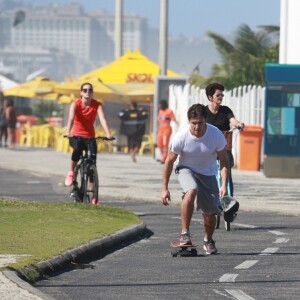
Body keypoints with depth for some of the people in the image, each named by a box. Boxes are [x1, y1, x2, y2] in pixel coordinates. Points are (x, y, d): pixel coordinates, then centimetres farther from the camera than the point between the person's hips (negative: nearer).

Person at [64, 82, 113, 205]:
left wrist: (108, 134, -38)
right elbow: (71, 118, -27)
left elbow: (102, 119, -22)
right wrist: (68, 132, -45)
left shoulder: (97, 105, -7)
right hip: (76, 135, -2)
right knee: (78, 149, -37)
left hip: (90, 137, 2)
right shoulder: (75, 104, -10)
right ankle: (71, 173, -13)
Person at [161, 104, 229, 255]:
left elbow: (224, 161, -8)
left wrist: (224, 185, -18)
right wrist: (164, 188, -9)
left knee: (210, 212, 1)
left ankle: (208, 241, 32)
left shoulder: (216, 135, -21)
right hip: (186, 169, -2)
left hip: (208, 173, 2)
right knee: (191, 191, -35)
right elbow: (169, 161, -10)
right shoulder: (180, 137, -23)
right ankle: (184, 233, -29)